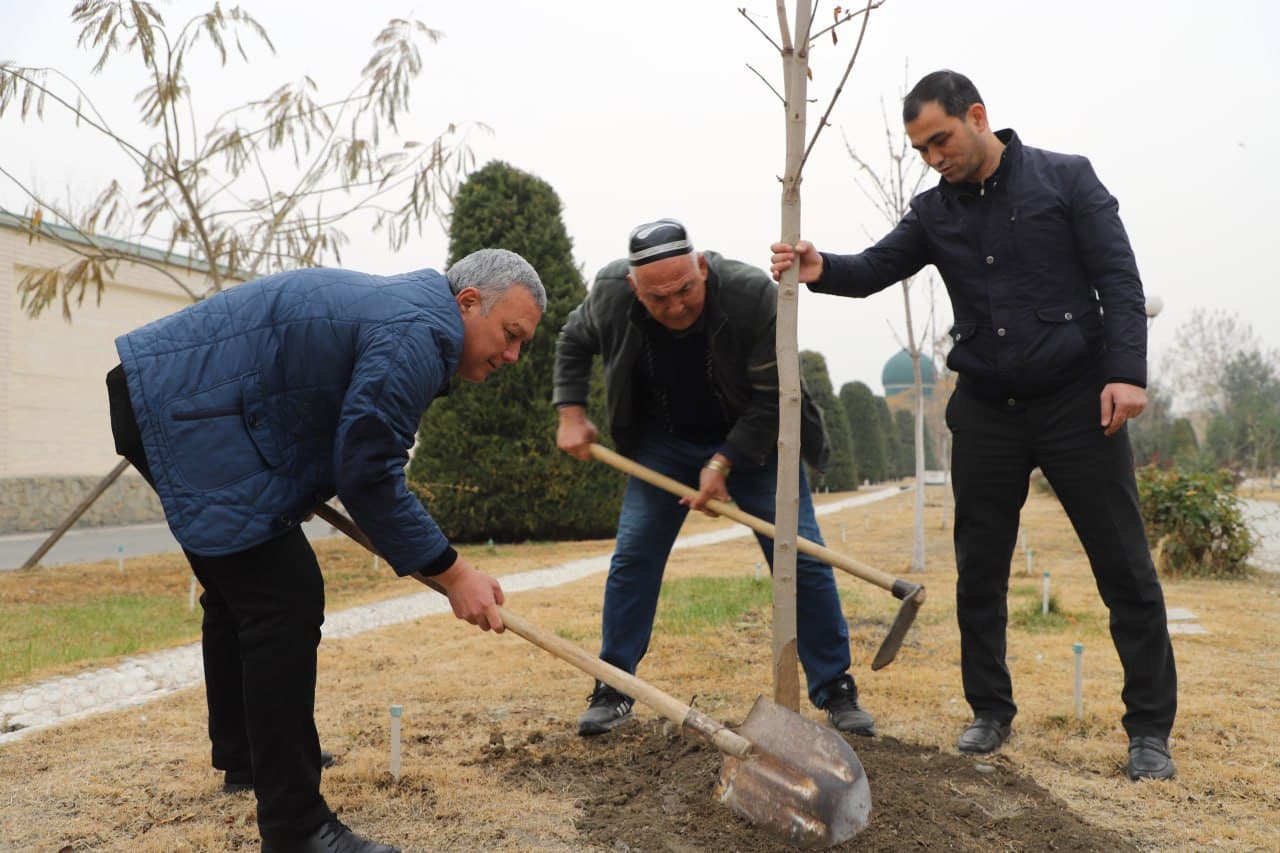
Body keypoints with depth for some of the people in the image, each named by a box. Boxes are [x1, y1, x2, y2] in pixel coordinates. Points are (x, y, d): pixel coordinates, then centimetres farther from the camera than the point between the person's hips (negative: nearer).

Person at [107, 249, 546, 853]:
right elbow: (369, 475, -21)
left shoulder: (401, 309, 14)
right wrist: (452, 574, -17)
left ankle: (243, 756, 40)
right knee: (284, 601, -14)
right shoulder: (417, 335, -18)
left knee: (238, 589, 22)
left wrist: (303, 491, 16)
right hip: (183, 411, -12)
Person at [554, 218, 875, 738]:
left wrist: (722, 463, -25)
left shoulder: (755, 295, -30)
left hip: (752, 440, -2)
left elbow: (772, 398, -23)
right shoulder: (610, 294, -20)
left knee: (801, 557, -4)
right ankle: (612, 690, 11)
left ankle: (836, 693, 10)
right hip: (663, 441, 2)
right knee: (633, 555, -2)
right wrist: (571, 414, -5)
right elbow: (573, 343, 3)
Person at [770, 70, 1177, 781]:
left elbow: (1118, 278, -5)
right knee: (979, 571, 8)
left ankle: (1150, 729, 14)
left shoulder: (1066, 179, -1)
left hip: (1077, 401, -3)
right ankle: (991, 713, 23)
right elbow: (875, 269, -4)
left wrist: (1127, 373, -16)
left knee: (1125, 569, 1)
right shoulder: (934, 212, 8)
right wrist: (822, 269, -26)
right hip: (985, 409, 4)